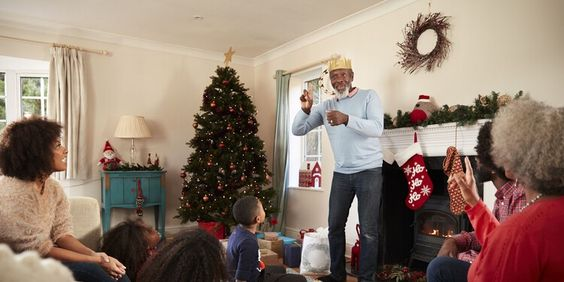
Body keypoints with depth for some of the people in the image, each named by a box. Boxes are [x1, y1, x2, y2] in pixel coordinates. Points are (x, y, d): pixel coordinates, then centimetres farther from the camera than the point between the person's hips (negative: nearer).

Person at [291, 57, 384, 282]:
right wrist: (305, 109, -14)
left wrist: (347, 119, -31)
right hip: (341, 174, 4)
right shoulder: (325, 106, 8)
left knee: (368, 230, -1)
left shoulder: (368, 96, -3)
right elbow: (297, 130, 4)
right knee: (335, 227, 10)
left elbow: (377, 128, -18)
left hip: (369, 171, -4)